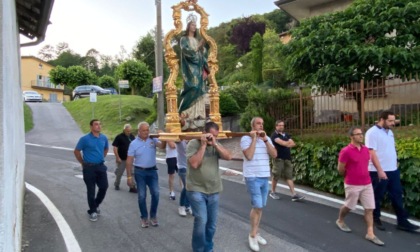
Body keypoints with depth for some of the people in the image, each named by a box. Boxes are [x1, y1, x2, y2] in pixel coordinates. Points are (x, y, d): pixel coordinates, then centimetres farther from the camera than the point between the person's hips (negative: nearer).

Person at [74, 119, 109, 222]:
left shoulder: (104, 138, 1)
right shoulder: (85, 139, -12)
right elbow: (76, 151, -2)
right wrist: (83, 163, 2)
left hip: (101, 166, 4)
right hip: (89, 168, -4)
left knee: (104, 187, 6)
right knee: (91, 190, 3)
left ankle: (96, 205, 31)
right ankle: (92, 211, 19)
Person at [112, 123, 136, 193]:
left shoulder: (132, 136, 4)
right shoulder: (119, 137, -11)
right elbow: (115, 147, -12)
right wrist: (117, 157, -16)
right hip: (122, 159, -4)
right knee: (119, 173, 10)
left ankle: (132, 187, 7)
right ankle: (117, 184, 33)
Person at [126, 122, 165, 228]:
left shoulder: (153, 140, -1)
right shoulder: (134, 143, -4)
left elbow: (162, 146, -19)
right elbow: (129, 161, -3)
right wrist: (129, 176, -6)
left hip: (152, 170, 1)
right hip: (140, 172, -1)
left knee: (156, 193, -3)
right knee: (142, 196, 3)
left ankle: (153, 216, 16)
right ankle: (144, 217, 19)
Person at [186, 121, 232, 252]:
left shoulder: (216, 145, 6)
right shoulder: (193, 144, -8)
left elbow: (229, 157, -8)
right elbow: (194, 164, -21)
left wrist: (215, 144, -16)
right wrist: (203, 145, -19)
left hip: (214, 190, 5)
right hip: (196, 190, -5)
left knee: (212, 223, 11)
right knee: (201, 221, -14)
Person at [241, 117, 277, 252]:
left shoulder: (267, 139, 9)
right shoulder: (246, 138, -7)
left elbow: (274, 154, -2)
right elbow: (249, 156, -19)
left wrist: (265, 140, -10)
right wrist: (254, 139, -15)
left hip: (265, 177, 6)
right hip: (253, 177, -6)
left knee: (260, 207, 12)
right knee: (257, 206, -7)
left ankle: (255, 233, 25)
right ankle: (252, 235, 10)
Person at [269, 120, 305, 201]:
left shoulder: (286, 135, 17)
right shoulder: (274, 135, -4)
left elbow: (293, 144, 5)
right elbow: (282, 143, -19)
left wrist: (286, 144, -11)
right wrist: (289, 143, -4)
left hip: (287, 158, 6)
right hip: (278, 158, -6)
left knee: (289, 176, 2)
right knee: (276, 176, 1)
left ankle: (294, 195, -2)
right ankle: (273, 192, 17)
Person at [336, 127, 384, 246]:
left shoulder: (366, 149, 4)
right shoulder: (346, 151, -16)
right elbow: (340, 170, -9)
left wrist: (362, 176, 13)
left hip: (367, 184, 6)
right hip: (352, 185, -6)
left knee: (369, 208, 3)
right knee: (349, 206, 11)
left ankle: (370, 234, 10)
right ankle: (340, 221, 37)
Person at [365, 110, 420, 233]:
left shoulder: (389, 132, 11)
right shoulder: (372, 132, -15)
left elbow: (391, 150, 18)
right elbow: (372, 153, -19)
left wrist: (396, 163, 14)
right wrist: (380, 170, -21)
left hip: (393, 170, 8)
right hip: (379, 172, -8)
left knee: (397, 195, 11)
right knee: (377, 197, 6)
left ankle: (402, 222, 19)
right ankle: (376, 219, 22)